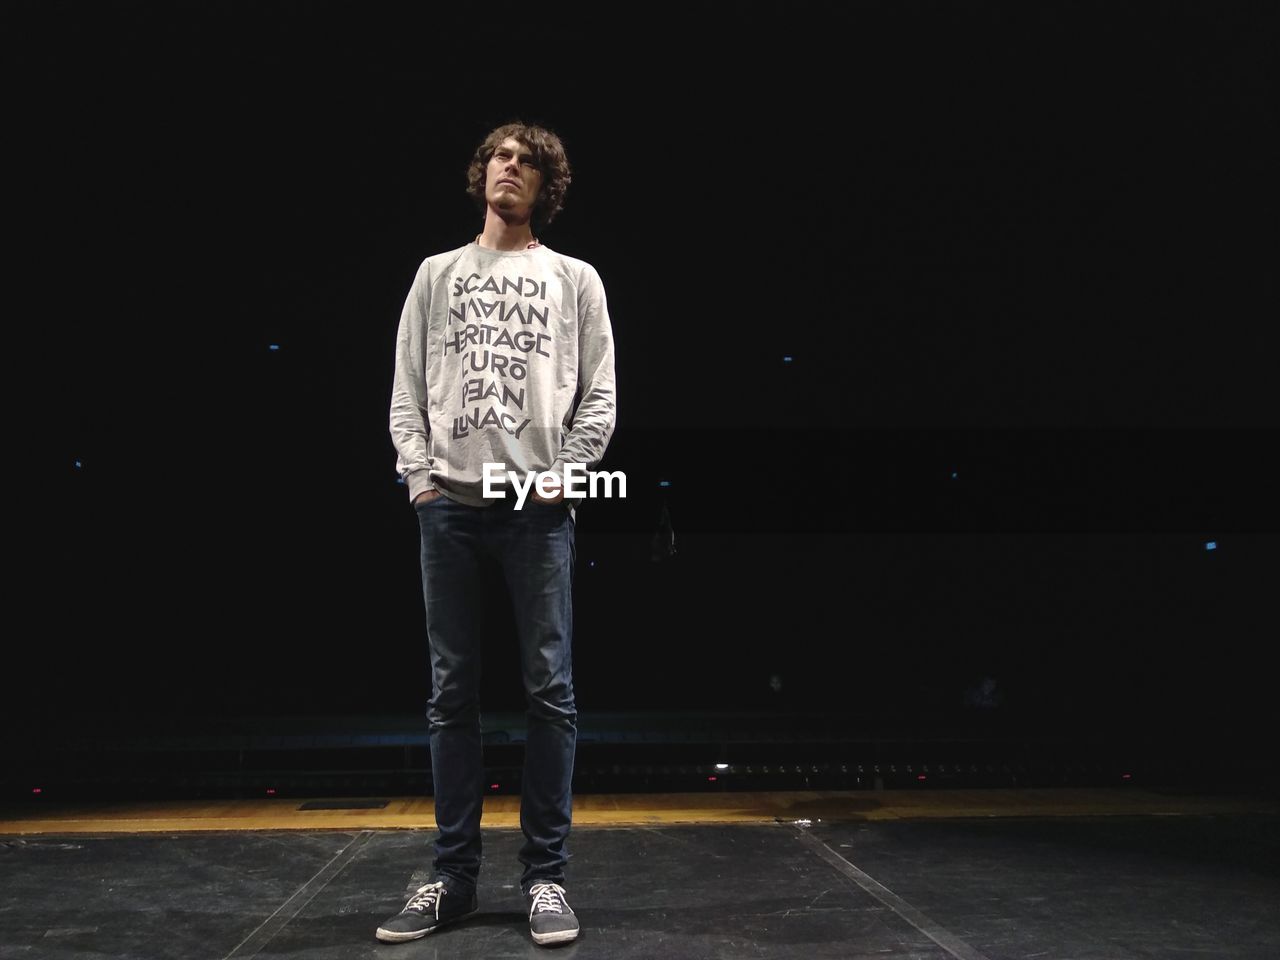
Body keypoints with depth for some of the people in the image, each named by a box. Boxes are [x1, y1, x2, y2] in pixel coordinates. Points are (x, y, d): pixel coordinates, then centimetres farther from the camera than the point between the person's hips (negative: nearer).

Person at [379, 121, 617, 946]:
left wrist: (563, 476, -8)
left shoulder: (575, 279, 12)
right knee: (453, 693, 4)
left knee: (551, 688, -3)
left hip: (538, 506, -1)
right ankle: (455, 876, 12)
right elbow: (408, 389, 11)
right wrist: (419, 475, -2)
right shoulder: (437, 273, 17)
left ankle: (546, 876, 6)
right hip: (449, 504, 2)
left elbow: (600, 394, 5)